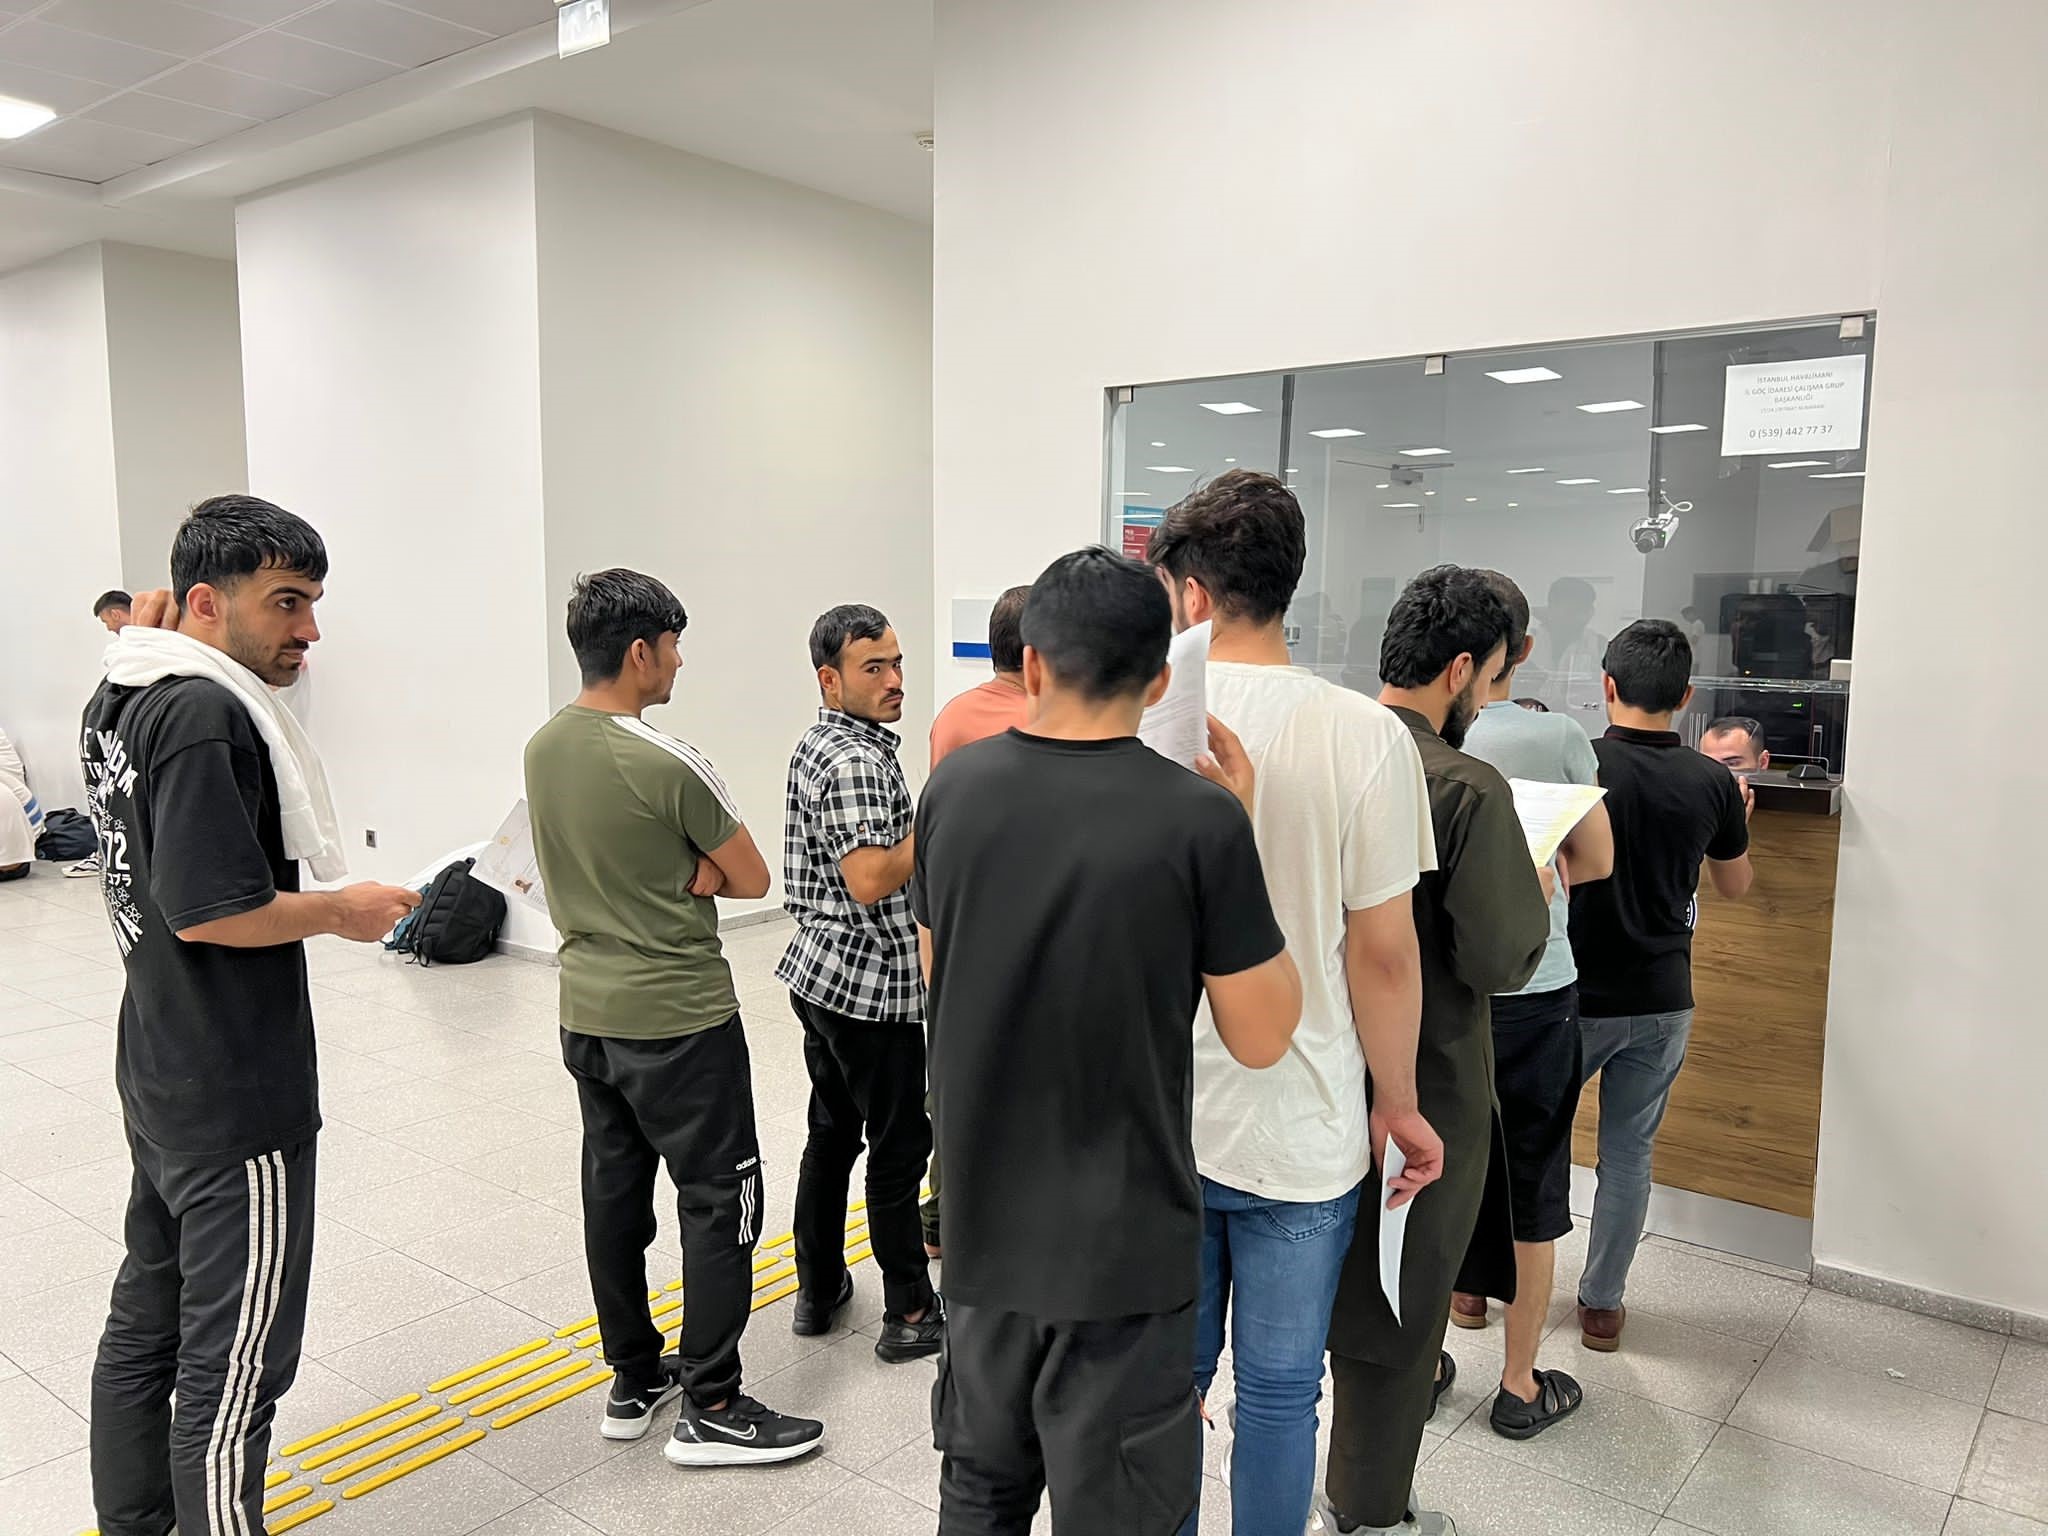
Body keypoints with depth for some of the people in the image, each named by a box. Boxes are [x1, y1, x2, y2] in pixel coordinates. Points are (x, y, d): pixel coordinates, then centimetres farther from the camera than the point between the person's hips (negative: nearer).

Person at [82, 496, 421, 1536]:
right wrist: (347, 910, -13)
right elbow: (213, 909, -26)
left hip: (158, 1078, 10)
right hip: (237, 1099, -10)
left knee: (145, 1319, 22)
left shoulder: (121, 697, 9)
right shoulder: (204, 713, -22)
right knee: (234, 1364, 2)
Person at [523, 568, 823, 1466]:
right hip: (678, 1021, -8)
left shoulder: (543, 749, 2)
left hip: (586, 1012, 8)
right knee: (720, 1200, 4)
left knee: (613, 1192, 16)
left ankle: (633, 1381, 30)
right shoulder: (668, 766, -21)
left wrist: (679, 873, -4)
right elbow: (752, 880, -11)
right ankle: (710, 1408, 11)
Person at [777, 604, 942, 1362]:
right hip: (871, 986, -10)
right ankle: (911, 1313, 14)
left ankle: (819, 1291, 30)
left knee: (832, 1132, 18)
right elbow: (870, 880, -27)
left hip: (822, 973, 10)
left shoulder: (819, 746, 11)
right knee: (899, 1145, 2)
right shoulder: (855, 761, -20)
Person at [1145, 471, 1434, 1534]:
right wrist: (1398, 1101, 6)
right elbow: (1383, 951, -9)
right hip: (1301, 1130, -2)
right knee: (1279, 1392, 15)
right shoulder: (1364, 735, -12)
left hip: (1154, 1121, 2)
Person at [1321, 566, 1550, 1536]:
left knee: (1346, 1272, 25)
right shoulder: (1469, 790, -22)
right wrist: (1536, 899, -1)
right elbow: (1500, 960, -21)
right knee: (1397, 1307, 12)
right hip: (1423, 1088, -6)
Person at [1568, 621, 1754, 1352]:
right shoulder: (1713, 783, -5)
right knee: (1628, 1153, 13)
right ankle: (1602, 1304, 23)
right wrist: (1737, 816, 28)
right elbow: (1734, 885, 12)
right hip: (1661, 1003, 2)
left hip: (1575, 997, -2)